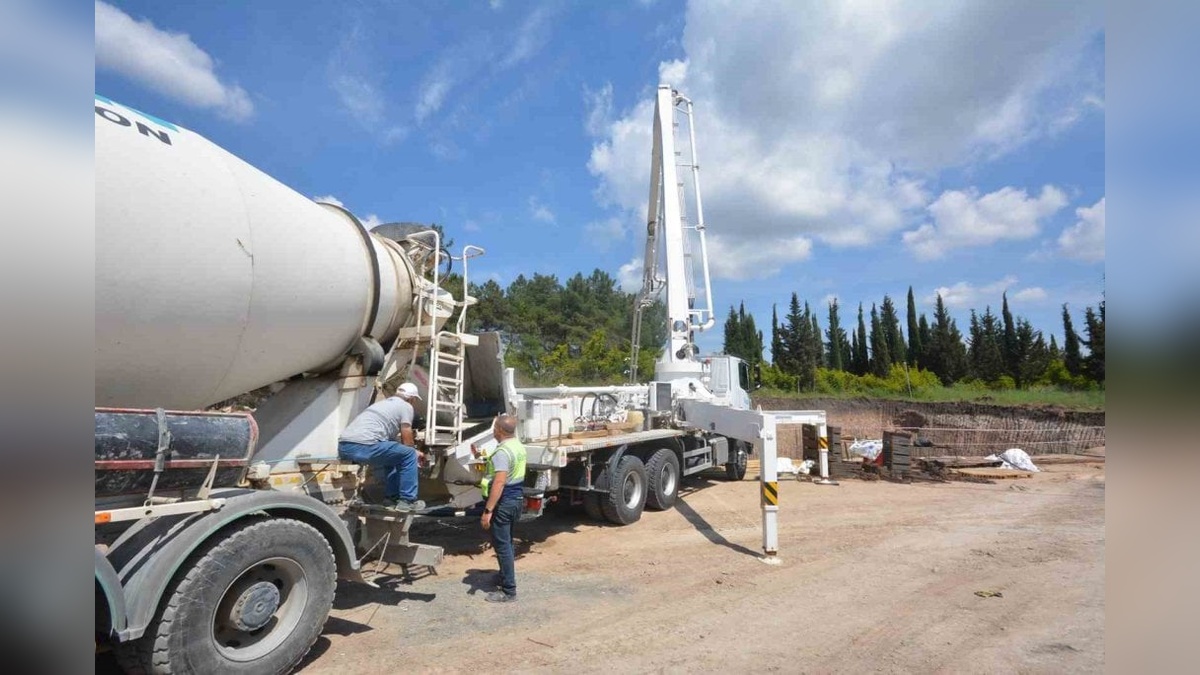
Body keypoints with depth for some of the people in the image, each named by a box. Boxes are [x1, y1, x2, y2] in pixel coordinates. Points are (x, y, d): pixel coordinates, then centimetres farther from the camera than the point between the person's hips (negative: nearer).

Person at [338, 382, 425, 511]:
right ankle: (407, 501, 8)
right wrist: (415, 453, 29)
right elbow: (407, 442, 7)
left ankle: (391, 497, 30)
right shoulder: (406, 406, 8)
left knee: (391, 455, 29)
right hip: (363, 446, -9)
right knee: (409, 455, 6)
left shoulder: (384, 403, 33)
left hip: (343, 447, 9)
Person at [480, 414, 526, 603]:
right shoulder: (519, 446, 8)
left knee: (502, 545, -2)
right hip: (517, 497, 10)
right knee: (507, 542, 21)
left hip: (505, 501, -10)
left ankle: (508, 591, 3)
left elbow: (499, 483, -28)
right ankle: (505, 577, 35)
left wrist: (488, 510, -27)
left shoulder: (503, 451, -23)